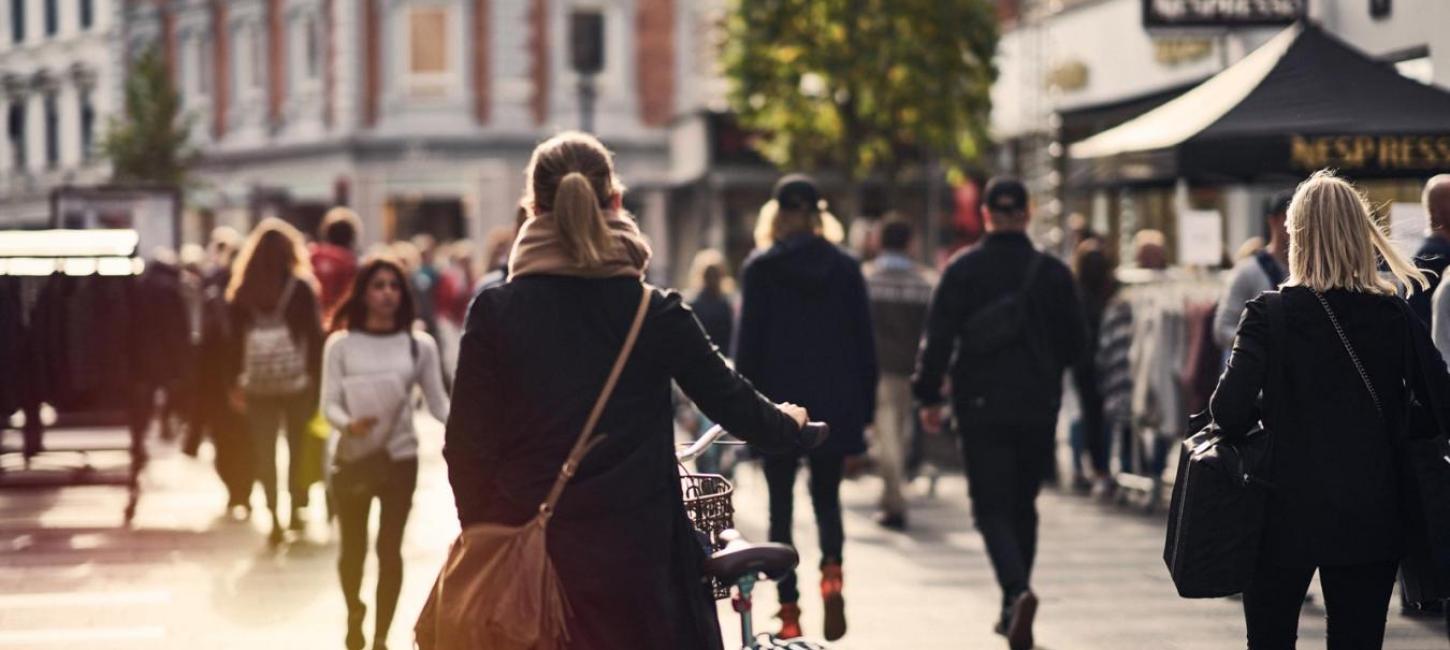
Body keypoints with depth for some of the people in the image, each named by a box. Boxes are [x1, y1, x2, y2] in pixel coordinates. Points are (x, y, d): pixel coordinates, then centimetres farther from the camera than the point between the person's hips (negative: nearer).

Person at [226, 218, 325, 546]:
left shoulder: (244, 291, 0)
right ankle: (296, 511, 18)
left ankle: (274, 518, -3)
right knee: (298, 446, 14)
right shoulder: (301, 288, -6)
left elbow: (235, 337, 2)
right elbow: (314, 335, -7)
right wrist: (317, 379, -1)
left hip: (257, 383, 1)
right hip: (296, 380, -1)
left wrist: (235, 382, 7)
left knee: (264, 451, 4)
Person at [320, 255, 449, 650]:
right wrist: (348, 424, -26)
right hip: (353, 457, 0)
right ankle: (354, 614, 39)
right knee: (353, 547, 11)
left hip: (399, 456, 0)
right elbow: (329, 403, -5)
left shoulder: (419, 345, 1)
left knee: (389, 549, -1)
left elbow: (438, 402, 0)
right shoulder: (341, 344, -1)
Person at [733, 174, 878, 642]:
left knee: (781, 506, 7)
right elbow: (865, 344, 5)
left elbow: (747, 343, -5)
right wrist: (864, 411, 11)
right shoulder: (846, 268, 3)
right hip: (835, 405, 2)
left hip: (779, 403, -2)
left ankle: (789, 611, 2)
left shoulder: (761, 269, -4)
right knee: (827, 498, 15)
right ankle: (831, 570, -14)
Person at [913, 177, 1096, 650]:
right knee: (1023, 505, 16)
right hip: (1038, 407, 2)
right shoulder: (1052, 272, 1)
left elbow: (939, 337, -7)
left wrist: (929, 396, 1)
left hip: (981, 405, -2)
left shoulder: (963, 269, -4)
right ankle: (1012, 612, 20)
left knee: (992, 508, -2)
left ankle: (1018, 591, -27)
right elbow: (1076, 342, 6)